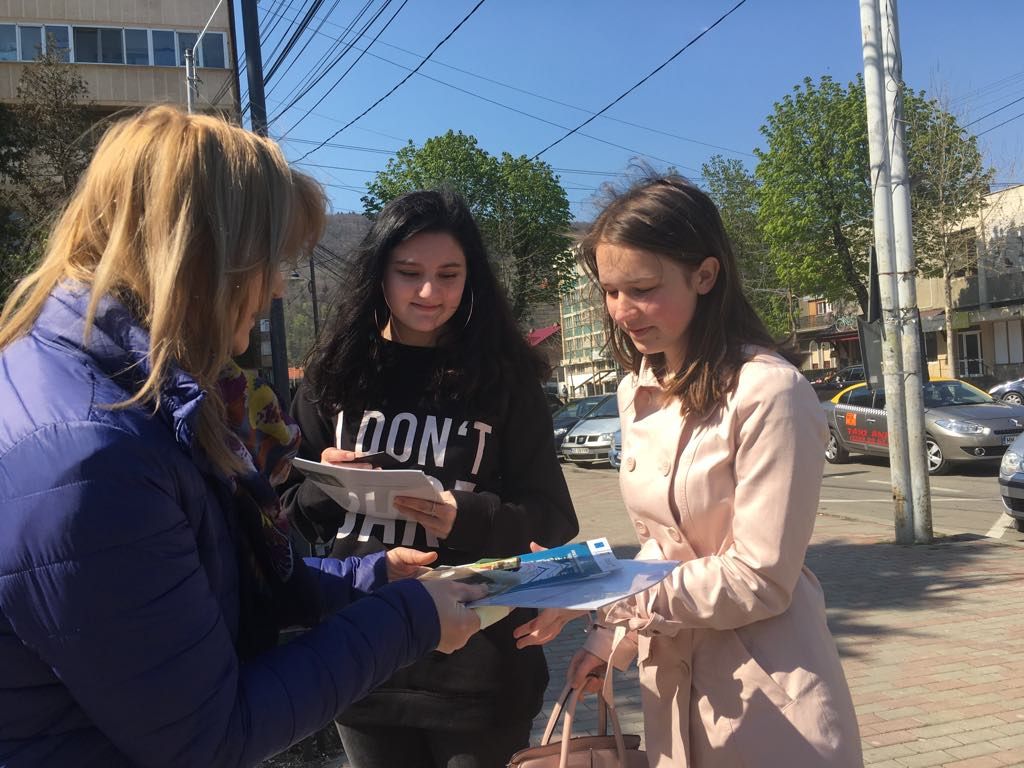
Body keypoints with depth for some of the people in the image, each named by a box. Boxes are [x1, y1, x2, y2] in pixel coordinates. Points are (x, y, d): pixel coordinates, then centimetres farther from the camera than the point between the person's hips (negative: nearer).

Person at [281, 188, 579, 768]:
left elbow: (553, 518, -5)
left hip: (479, 671, -2)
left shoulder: (506, 377, -5)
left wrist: (467, 518, -22)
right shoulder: (338, 374, 1)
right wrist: (323, 488, -14)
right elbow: (291, 513, 8)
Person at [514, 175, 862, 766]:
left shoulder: (769, 393, -20)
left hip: (768, 698, -6)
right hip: (671, 683, 7)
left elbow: (760, 580, -20)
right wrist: (613, 638, 0)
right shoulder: (638, 393, 4)